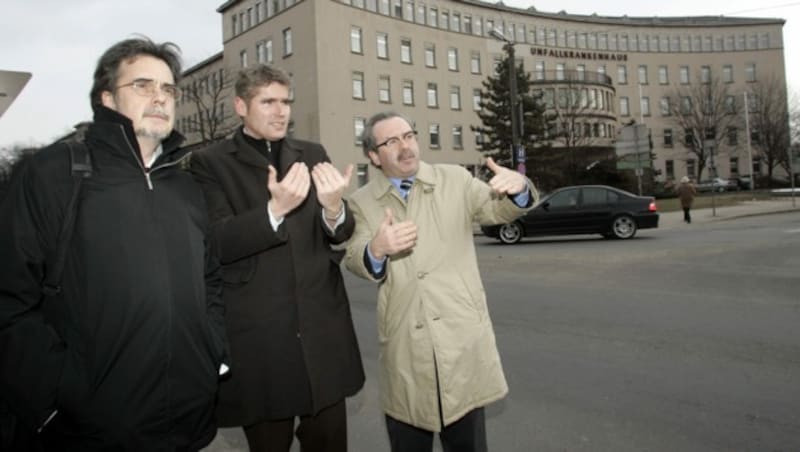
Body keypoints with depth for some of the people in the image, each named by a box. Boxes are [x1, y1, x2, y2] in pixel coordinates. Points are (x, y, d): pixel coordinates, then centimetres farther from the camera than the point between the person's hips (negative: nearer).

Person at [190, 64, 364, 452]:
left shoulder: (312, 155, 9)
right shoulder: (211, 163, -2)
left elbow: (340, 234, 3)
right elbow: (218, 242, -13)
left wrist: (333, 207, -20)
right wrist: (274, 209, -29)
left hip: (321, 326, 3)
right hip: (259, 333, -3)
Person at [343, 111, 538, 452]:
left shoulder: (455, 179, 6)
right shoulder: (362, 201, 4)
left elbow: (498, 210, -2)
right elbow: (354, 260, -7)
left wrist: (518, 188, -24)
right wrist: (377, 249, -30)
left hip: (461, 333, 0)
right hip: (404, 342, 0)